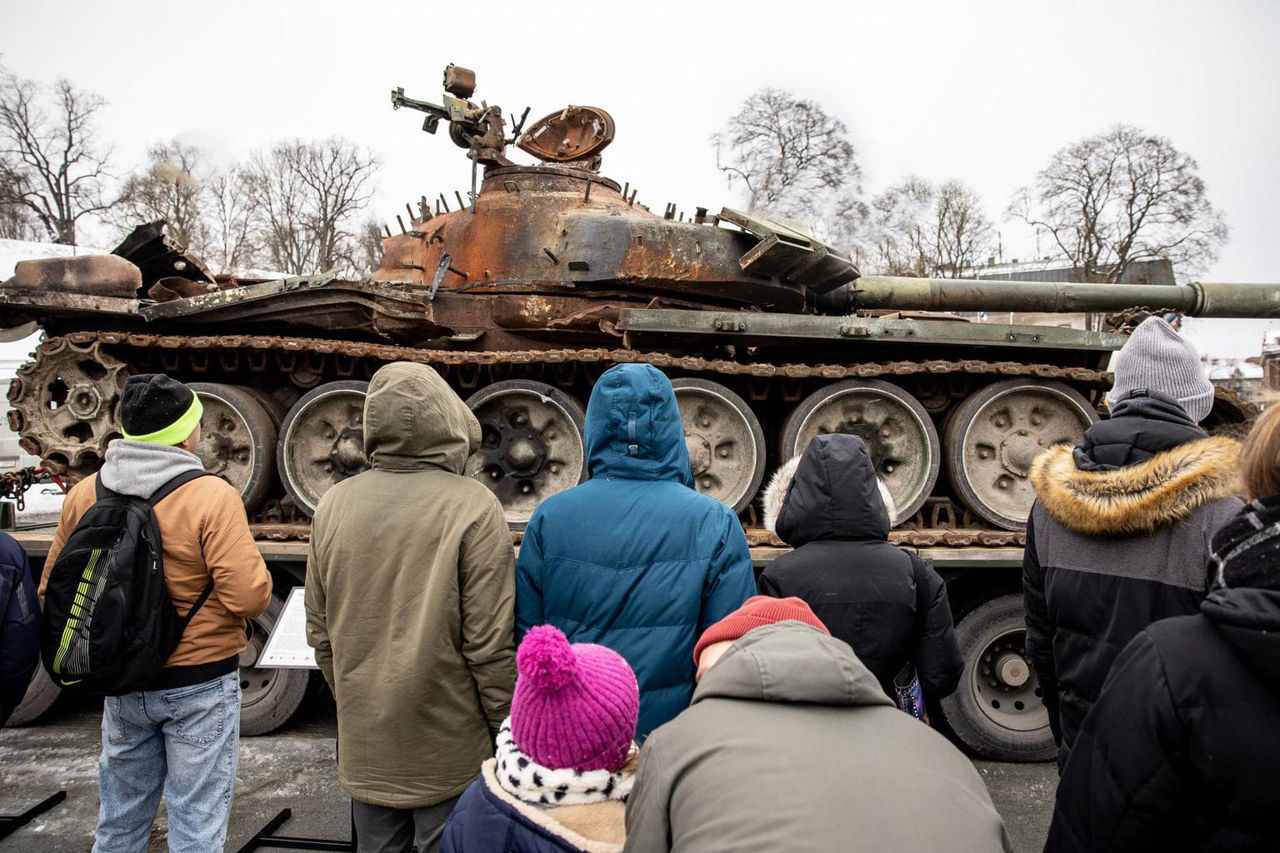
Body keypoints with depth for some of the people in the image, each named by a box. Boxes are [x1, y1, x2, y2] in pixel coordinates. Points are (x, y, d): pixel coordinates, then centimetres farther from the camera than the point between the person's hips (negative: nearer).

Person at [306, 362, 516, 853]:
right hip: (447, 748, -4)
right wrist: (507, 731, -3)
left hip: (363, 744, 5)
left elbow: (320, 632, 6)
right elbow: (489, 644, -17)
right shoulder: (473, 508, -16)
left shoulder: (334, 505, -1)